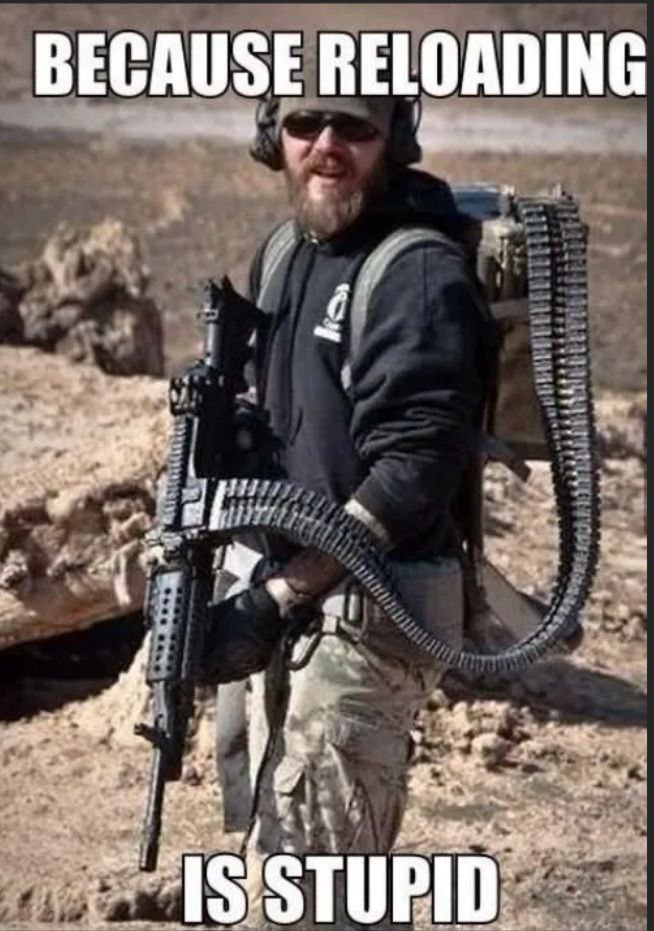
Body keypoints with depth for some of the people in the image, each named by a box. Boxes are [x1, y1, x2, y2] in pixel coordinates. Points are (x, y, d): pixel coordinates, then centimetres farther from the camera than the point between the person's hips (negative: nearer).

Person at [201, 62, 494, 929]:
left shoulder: (422, 273, -16)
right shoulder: (282, 255, 11)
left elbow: (411, 473, -23)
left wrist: (277, 599, -24)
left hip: (373, 605, -9)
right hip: (290, 590, 9)